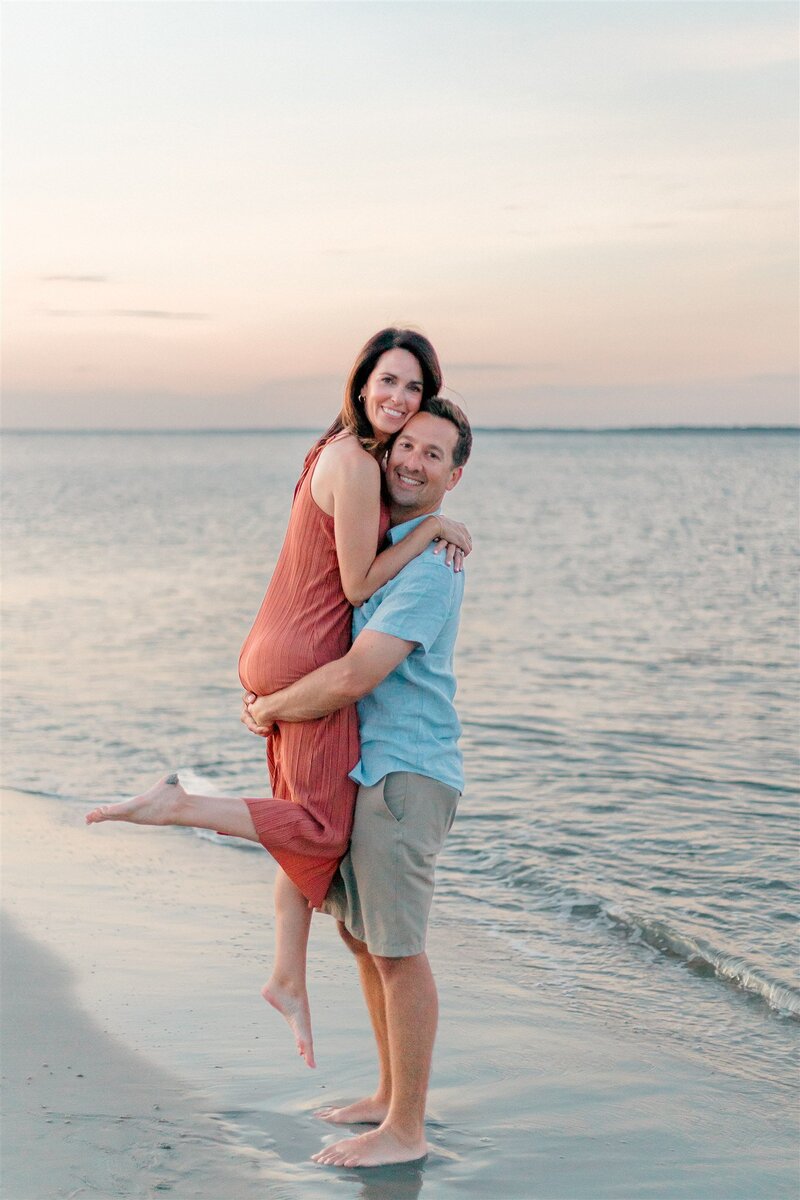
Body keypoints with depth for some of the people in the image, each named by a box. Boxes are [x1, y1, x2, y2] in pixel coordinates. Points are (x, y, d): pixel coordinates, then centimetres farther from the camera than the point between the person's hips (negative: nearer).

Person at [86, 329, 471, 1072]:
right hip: (308, 659, -10)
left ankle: (288, 980, 26)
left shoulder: (344, 453, 13)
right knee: (322, 828, 0)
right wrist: (432, 528, -9)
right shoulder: (354, 465, -18)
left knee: (307, 825, 17)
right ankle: (177, 807, -4)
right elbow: (359, 585, -15)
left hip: (275, 653, 10)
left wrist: (439, 534, 11)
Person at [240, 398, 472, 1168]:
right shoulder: (375, 537, 13)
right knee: (360, 933, 18)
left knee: (397, 950, -2)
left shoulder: (429, 566, -18)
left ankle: (405, 1132, 9)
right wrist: (268, 689, 11)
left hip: (404, 773, -10)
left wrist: (268, 712, -9)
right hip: (362, 766, 10)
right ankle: (392, 1095, 32)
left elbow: (354, 678, -24)